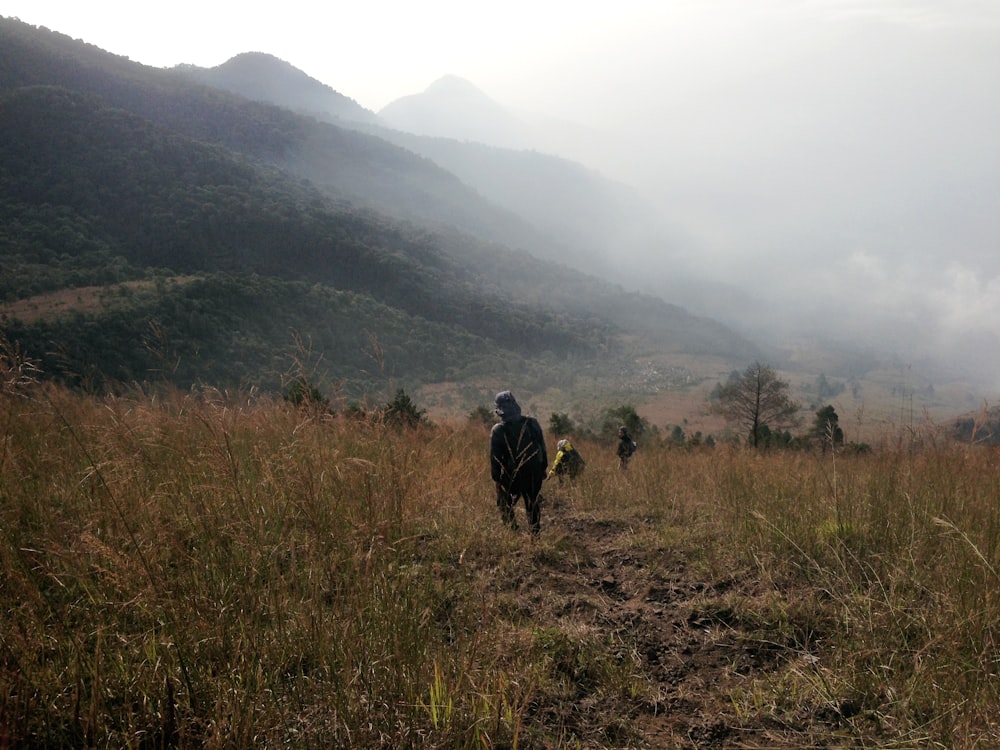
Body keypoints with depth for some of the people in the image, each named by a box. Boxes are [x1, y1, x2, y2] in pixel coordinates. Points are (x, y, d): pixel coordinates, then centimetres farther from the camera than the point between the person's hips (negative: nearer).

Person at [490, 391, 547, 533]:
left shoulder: (497, 430, -14)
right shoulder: (532, 423, -7)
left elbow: (495, 457, -8)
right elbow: (542, 448, 1)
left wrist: (496, 476, 2)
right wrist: (543, 467, 13)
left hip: (510, 477, -2)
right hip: (533, 474, 2)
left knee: (505, 505, 17)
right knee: (533, 505, 15)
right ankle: (535, 534, 19)